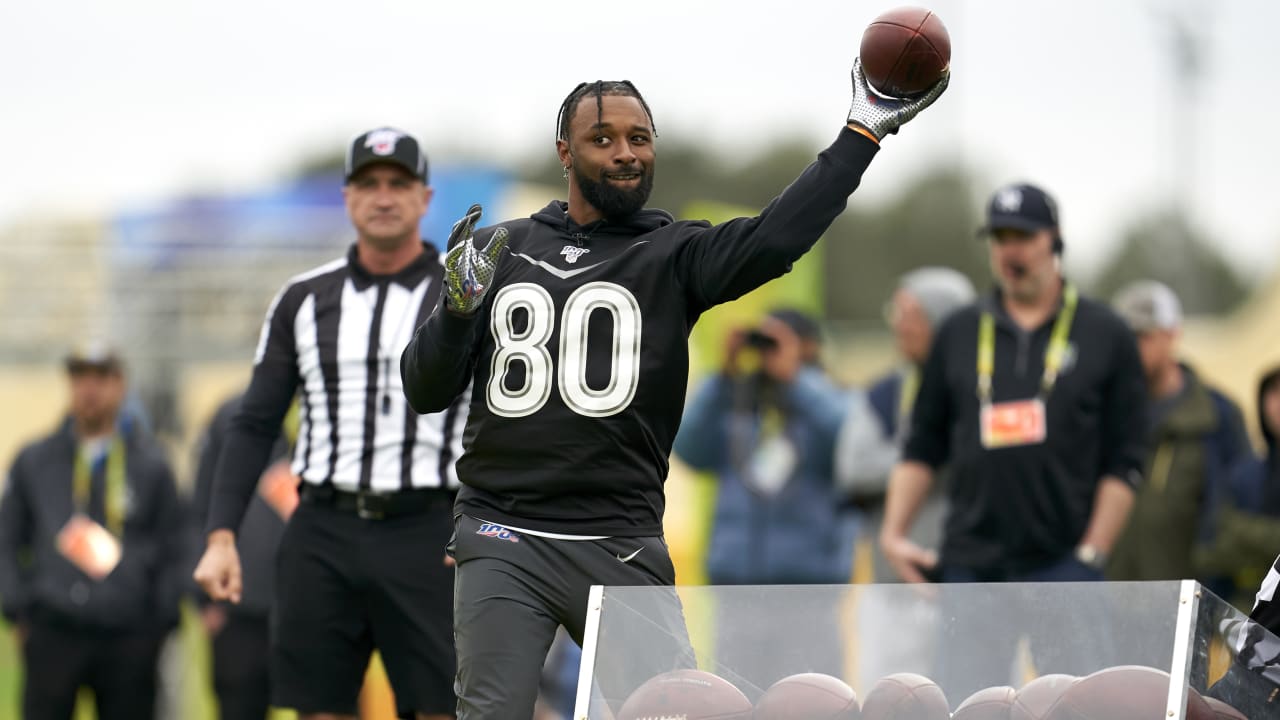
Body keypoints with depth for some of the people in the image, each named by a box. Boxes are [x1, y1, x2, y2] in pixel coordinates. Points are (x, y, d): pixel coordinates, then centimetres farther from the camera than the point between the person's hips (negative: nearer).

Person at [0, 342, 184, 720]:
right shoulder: (33, 461, 12)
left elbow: (171, 553, 11)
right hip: (52, 635, 0)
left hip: (129, 637, 0)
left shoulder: (151, 465, 10)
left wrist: (162, 621, 2)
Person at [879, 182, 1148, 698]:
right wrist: (894, 532, 4)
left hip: (1063, 564, -3)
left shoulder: (1104, 336, 5)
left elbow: (1123, 463, 2)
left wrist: (1091, 554, -7)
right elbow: (923, 447, 16)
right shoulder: (959, 334, 13)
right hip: (969, 563, 3)